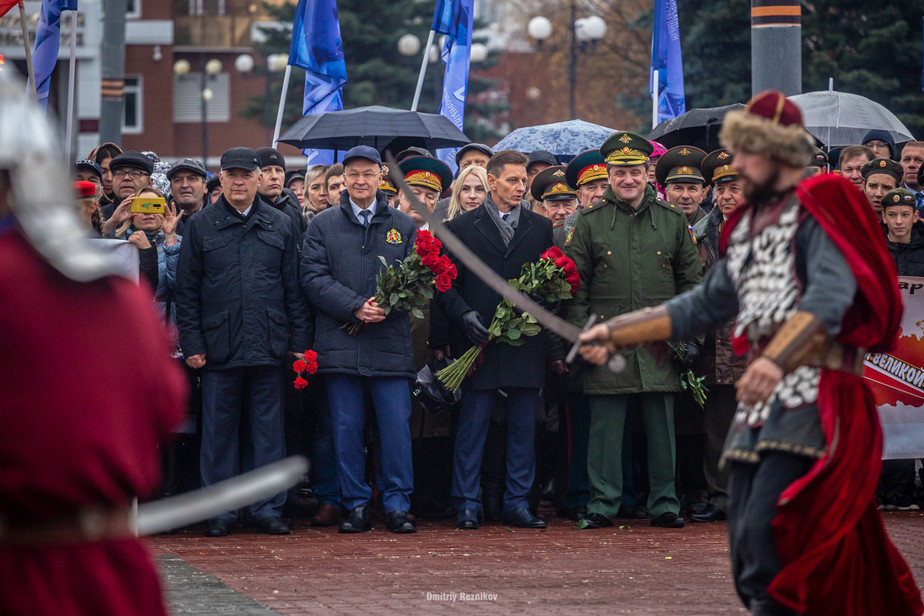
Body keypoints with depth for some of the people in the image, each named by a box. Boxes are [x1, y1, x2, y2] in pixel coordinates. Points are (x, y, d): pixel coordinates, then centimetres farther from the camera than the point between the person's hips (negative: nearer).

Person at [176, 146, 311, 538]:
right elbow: (187, 290, 5)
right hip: (218, 345, -1)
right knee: (219, 431, 3)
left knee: (268, 430, 3)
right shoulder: (200, 226, 6)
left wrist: (300, 341, 3)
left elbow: (294, 288, 10)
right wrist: (192, 342, -3)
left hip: (268, 345, 1)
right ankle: (221, 512, 9)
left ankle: (268, 509, 9)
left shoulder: (281, 226, 10)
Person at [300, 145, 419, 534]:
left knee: (396, 425, -3)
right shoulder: (323, 225, 9)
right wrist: (355, 307, -13)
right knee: (347, 428, 2)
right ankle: (356, 505, 9)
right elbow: (313, 278, 0)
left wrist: (387, 307, -12)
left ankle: (397, 506, 4)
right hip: (340, 341, 0)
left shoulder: (404, 226, 11)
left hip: (391, 340, 0)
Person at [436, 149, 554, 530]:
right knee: (472, 428, -1)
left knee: (523, 428, 5)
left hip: (527, 341, 2)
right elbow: (447, 285, 2)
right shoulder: (462, 228, 6)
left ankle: (517, 503, 11)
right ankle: (467, 506, 5)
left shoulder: (541, 228, 13)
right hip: (479, 341, -2)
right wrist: (464, 314, -13)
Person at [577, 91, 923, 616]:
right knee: (746, 540, 4)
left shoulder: (818, 210, -6)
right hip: (760, 400, 8)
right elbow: (702, 307, 24)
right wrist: (616, 334, 19)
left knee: (766, 527, -19)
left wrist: (776, 361, -36)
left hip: (811, 395, -8)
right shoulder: (749, 226, 20)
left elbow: (828, 298, -22)